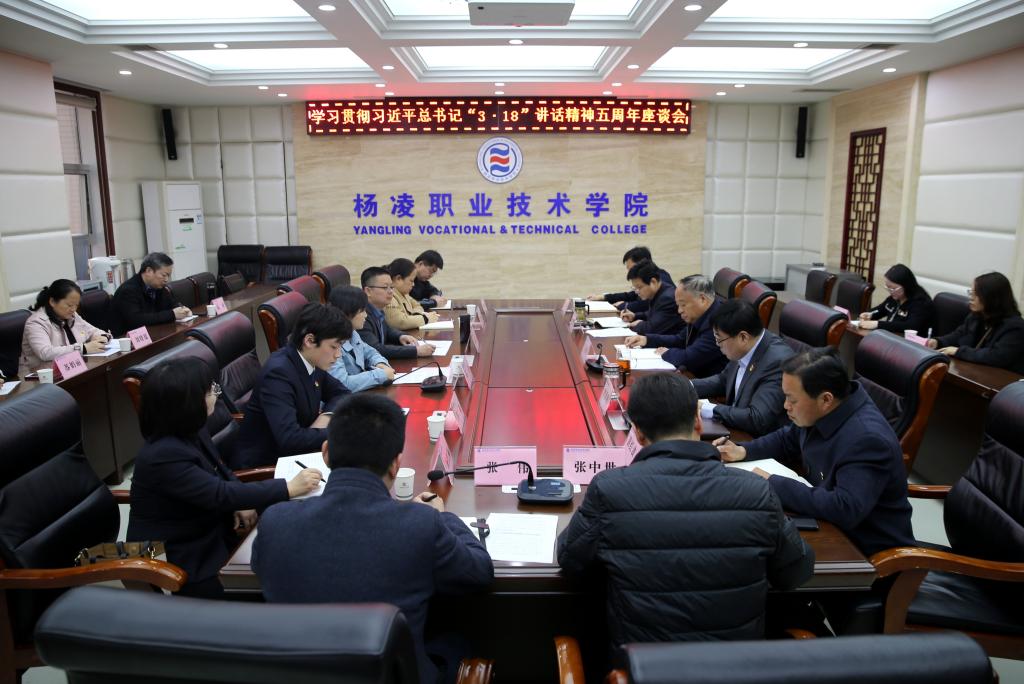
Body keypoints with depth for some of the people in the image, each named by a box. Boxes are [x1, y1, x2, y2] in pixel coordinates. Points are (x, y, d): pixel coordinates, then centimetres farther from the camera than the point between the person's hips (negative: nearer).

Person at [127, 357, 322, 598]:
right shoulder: (163, 456, -29)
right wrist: (289, 488, -27)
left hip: (206, 534, 8)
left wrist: (241, 502, -10)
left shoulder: (191, 431, -2)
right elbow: (220, 494, -31)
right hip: (176, 558, -8)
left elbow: (221, 471, 11)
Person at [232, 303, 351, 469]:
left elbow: (340, 392, 12)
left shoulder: (312, 362, -3)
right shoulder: (278, 372, -24)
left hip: (291, 453, 7)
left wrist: (326, 416, -8)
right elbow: (289, 438, -32)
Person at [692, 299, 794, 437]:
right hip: (735, 433, 7)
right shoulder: (745, 350, -2)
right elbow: (723, 381, 15)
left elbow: (757, 420, -29)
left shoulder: (778, 362, -25)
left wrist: (707, 409, -22)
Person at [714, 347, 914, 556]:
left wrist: (773, 484, -29)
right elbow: (787, 439, 15)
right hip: (830, 526, 7)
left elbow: (846, 509, -37)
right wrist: (742, 451, -1)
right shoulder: (821, 412, -5)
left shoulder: (868, 439, -29)